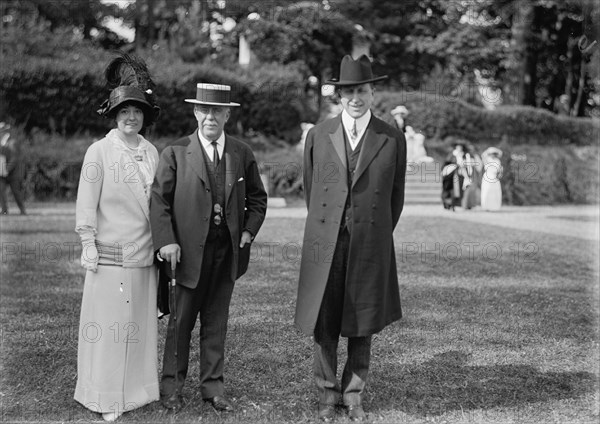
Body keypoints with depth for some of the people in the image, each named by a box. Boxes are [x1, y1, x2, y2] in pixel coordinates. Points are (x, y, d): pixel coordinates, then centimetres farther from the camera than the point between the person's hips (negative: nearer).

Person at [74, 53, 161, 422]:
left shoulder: (152, 152, 8)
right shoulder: (99, 151, -4)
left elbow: (158, 201, 13)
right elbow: (86, 202, -4)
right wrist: (88, 244, -8)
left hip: (145, 252, 5)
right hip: (110, 252, -4)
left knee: (142, 320, 9)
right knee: (108, 321, 0)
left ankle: (138, 387, 21)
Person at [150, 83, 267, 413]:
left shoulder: (242, 154, 7)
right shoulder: (175, 153, -3)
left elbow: (257, 198, 16)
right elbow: (159, 200, -4)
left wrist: (249, 230, 2)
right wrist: (166, 241, -14)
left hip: (228, 250, 3)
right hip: (189, 250, -3)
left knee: (216, 322, 11)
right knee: (180, 322, 5)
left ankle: (212, 386, 21)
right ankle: (171, 386, 18)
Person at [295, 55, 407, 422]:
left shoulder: (393, 139, 1)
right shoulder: (318, 135, 4)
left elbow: (396, 195, 9)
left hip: (371, 245, 0)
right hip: (325, 244, 1)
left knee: (363, 324, 7)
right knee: (324, 324, 4)